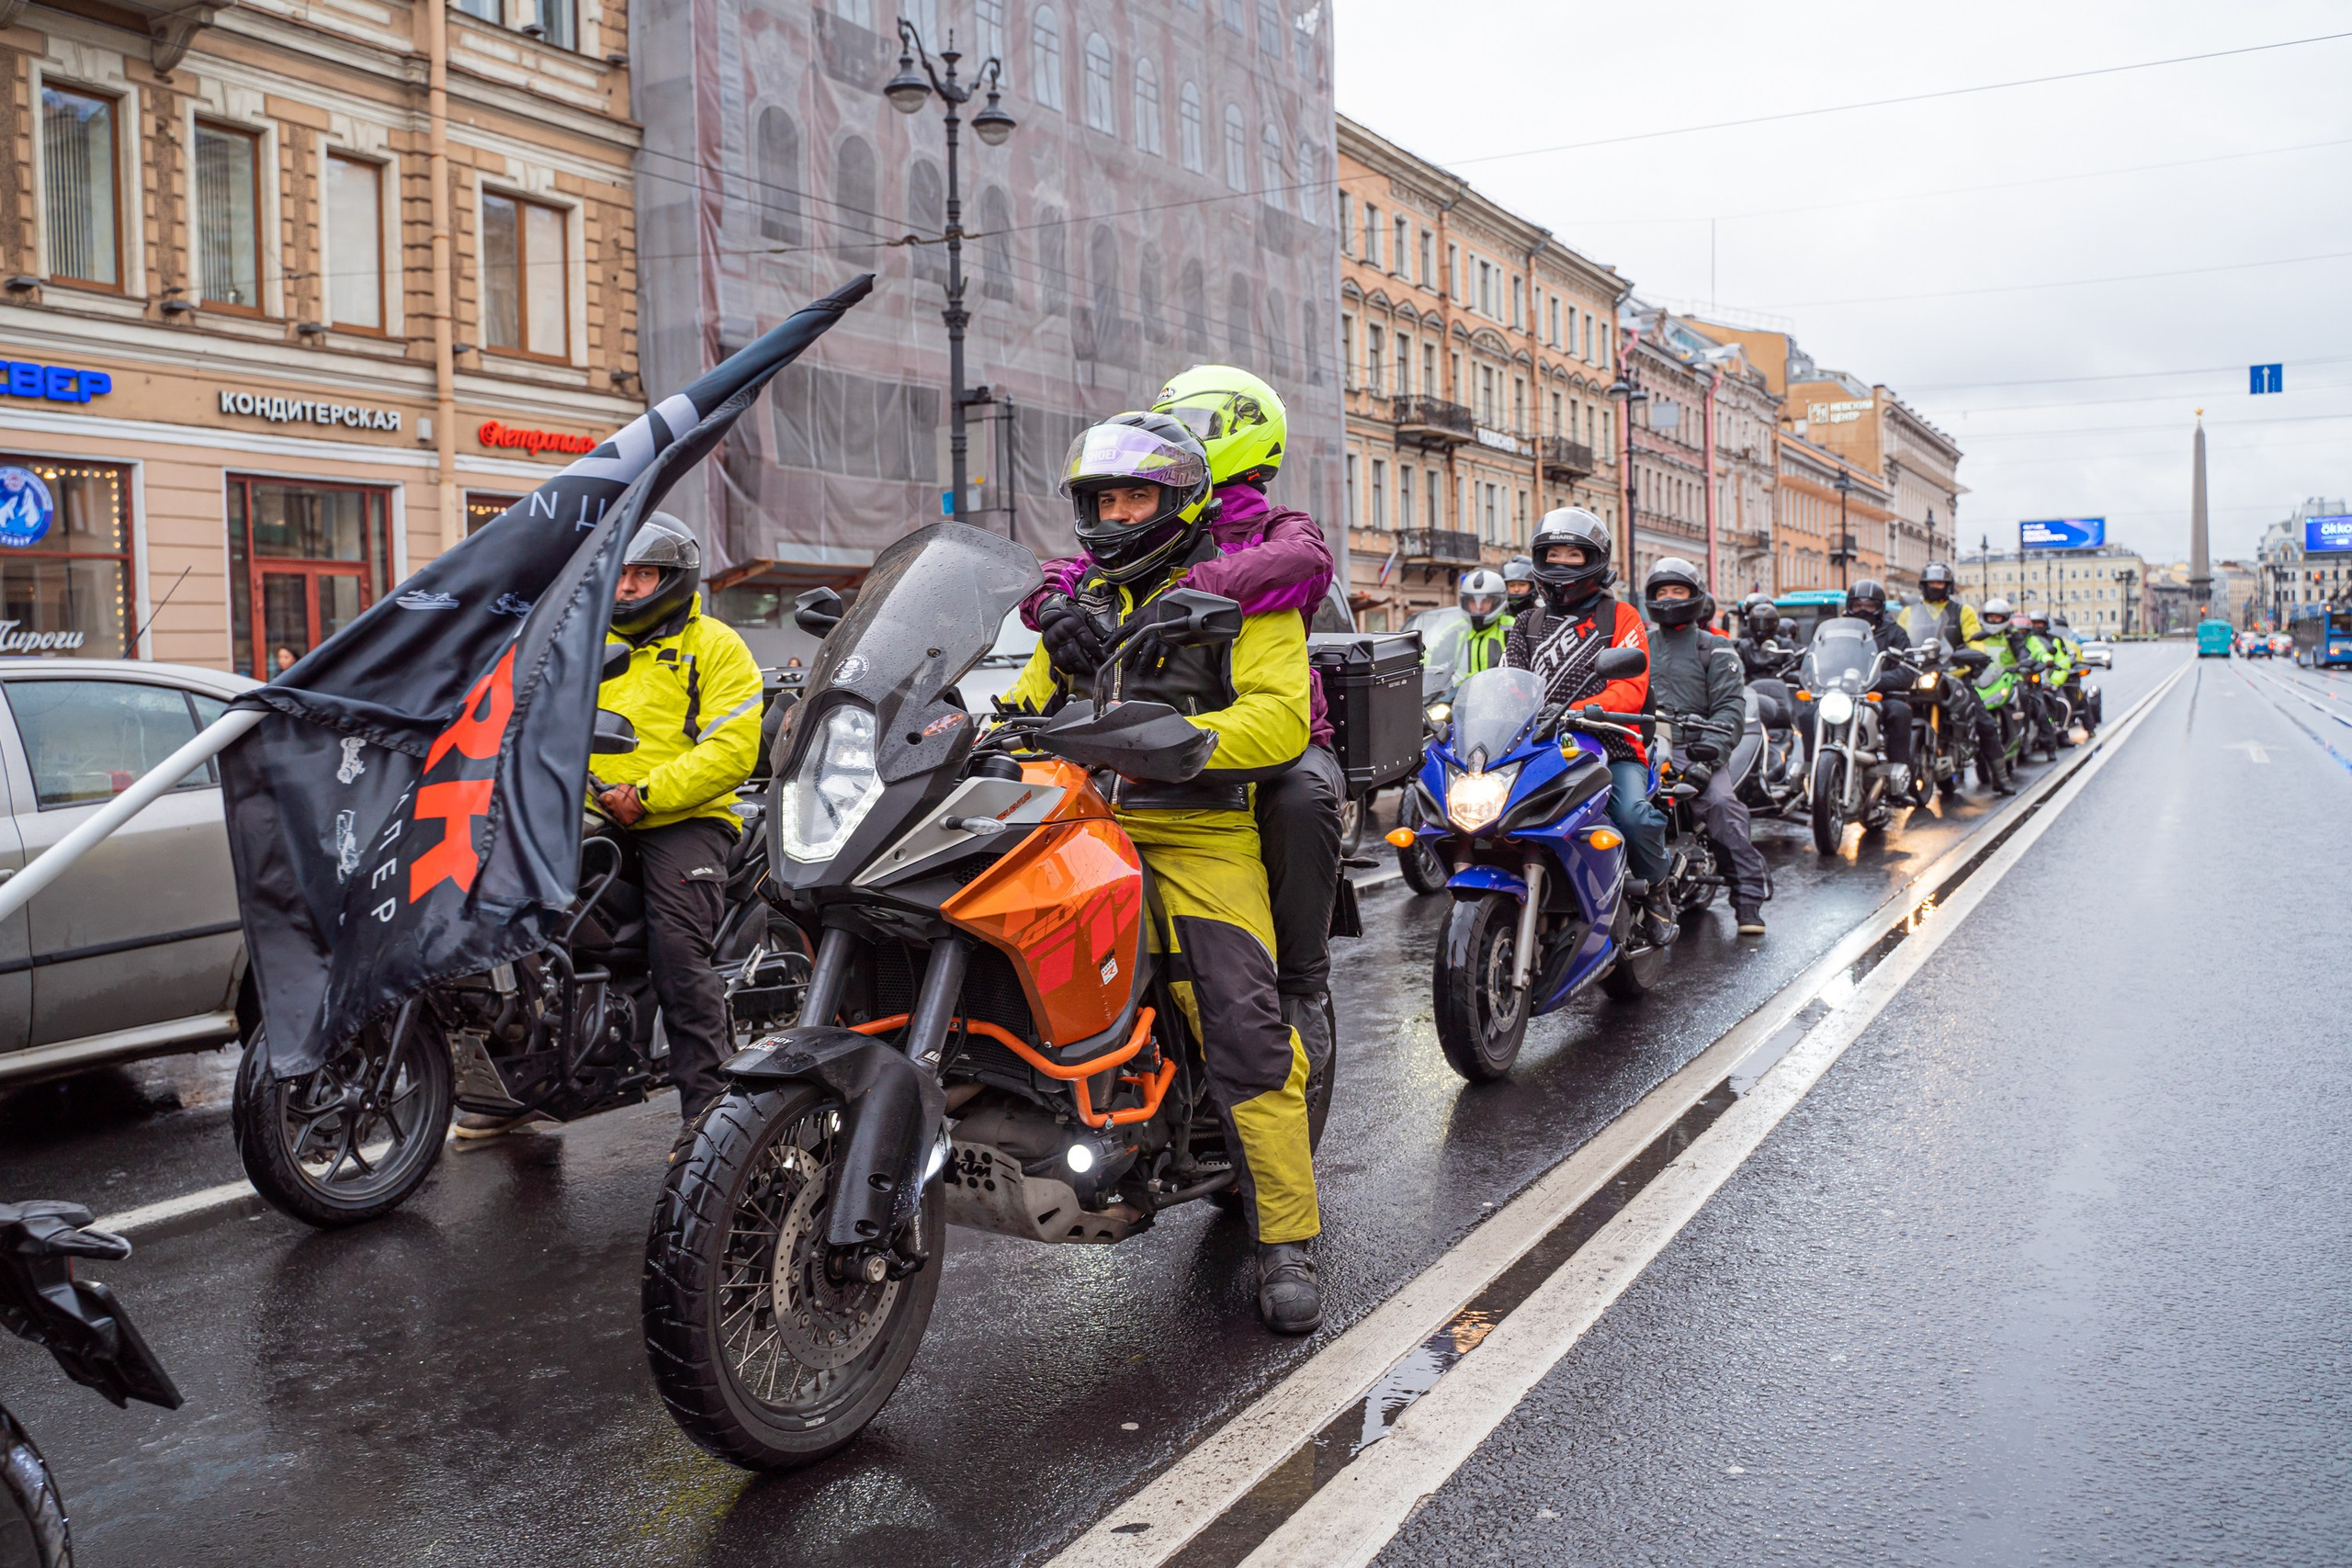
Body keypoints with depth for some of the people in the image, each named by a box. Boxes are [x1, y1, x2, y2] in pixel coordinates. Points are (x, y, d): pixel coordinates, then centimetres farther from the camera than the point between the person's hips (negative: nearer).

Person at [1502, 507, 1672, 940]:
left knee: (1633, 814, -30)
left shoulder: (1620, 617, 9)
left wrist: (1584, 710, -26)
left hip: (1611, 745, -3)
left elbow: (1631, 686, -6)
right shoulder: (1528, 624, 22)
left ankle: (1656, 888, -2)